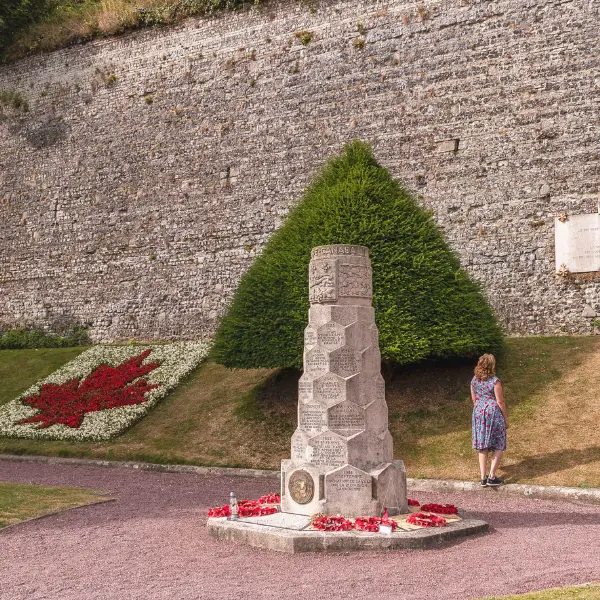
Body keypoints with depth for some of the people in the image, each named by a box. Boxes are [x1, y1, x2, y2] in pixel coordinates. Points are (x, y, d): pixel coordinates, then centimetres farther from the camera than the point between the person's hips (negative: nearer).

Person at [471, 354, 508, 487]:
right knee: (498, 447, 7)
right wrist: (505, 418, -1)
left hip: (479, 413, 5)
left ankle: (483, 478, 13)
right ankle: (492, 477, 3)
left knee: (483, 447, 11)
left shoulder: (474, 381, 1)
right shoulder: (495, 381, -16)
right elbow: (500, 402, -12)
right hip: (494, 413, -5)